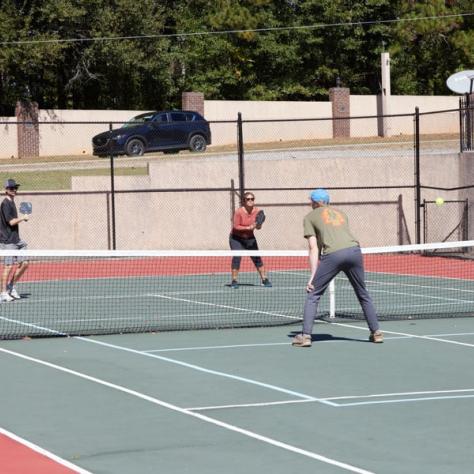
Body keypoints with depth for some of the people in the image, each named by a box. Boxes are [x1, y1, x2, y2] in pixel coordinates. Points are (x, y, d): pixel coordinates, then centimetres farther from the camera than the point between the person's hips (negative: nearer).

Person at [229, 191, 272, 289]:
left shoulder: (257, 211, -7)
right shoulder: (239, 212, -20)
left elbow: (258, 227, -1)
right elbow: (236, 226, -20)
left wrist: (258, 225, -25)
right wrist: (249, 227, -28)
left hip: (250, 238, 4)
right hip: (236, 238, -4)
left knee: (257, 258, 2)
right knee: (236, 257, -16)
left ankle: (264, 279, 11)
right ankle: (234, 281, -8)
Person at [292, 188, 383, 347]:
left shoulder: (310, 217, 19)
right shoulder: (341, 214, 31)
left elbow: (313, 248, 9)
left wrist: (313, 276, 6)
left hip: (333, 254, -4)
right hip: (354, 250, 4)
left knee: (313, 295, 8)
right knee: (363, 294, 21)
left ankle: (306, 335, 0)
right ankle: (376, 332, 22)